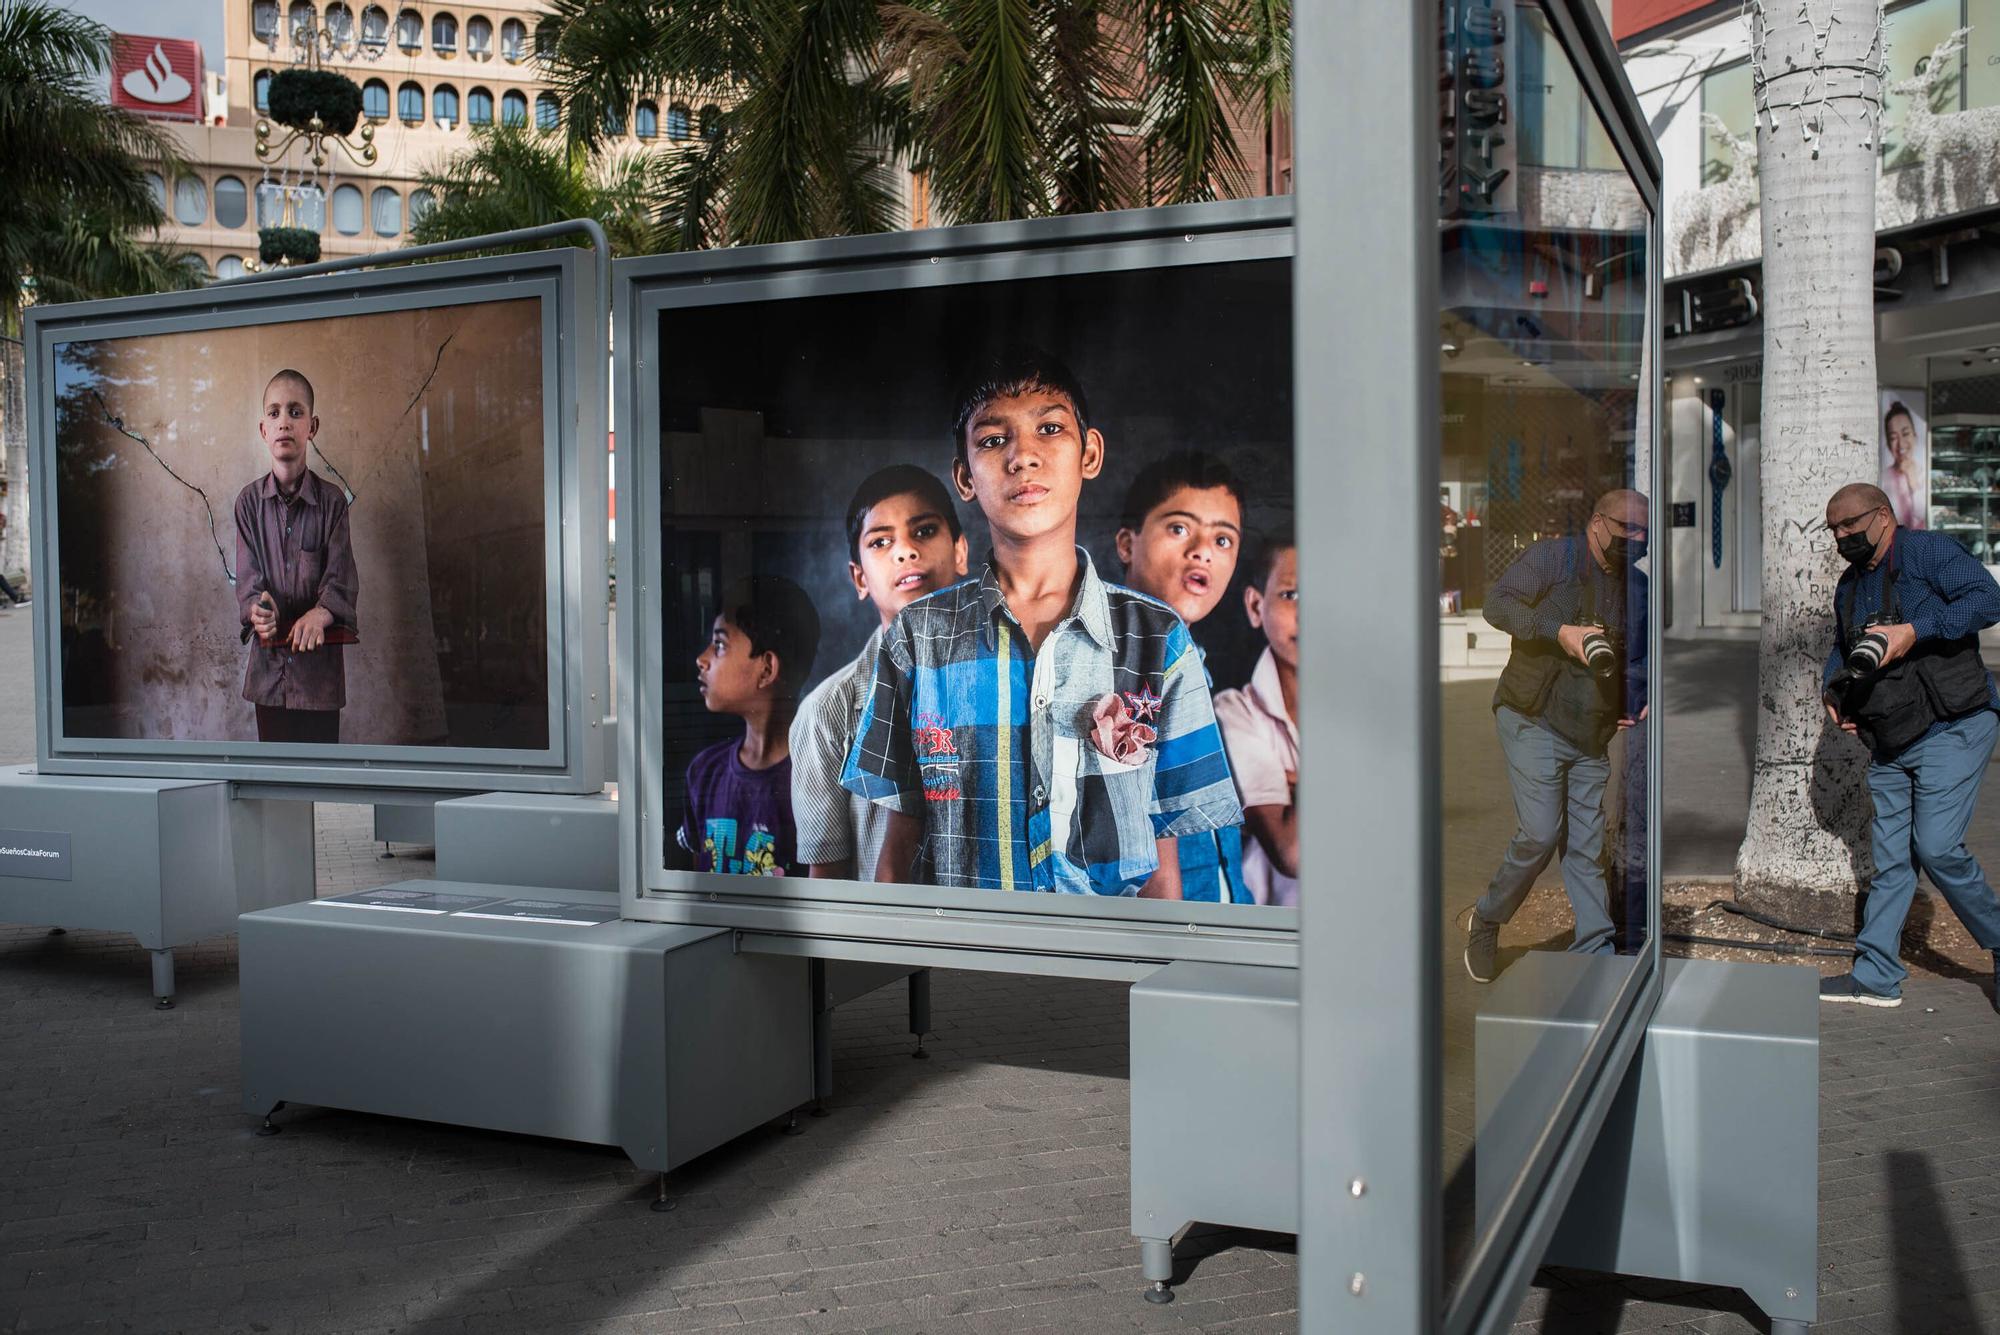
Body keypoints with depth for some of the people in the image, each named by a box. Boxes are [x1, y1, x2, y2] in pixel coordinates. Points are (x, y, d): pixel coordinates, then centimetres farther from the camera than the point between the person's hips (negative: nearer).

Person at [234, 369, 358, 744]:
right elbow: (248, 577, -2)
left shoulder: (331, 499, -3)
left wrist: (318, 615, -29)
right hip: (268, 664, 1)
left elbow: (342, 581, -9)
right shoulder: (249, 501, 2)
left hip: (320, 661, -1)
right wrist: (257, 611, -25)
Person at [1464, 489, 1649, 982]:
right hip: (1534, 721, -6)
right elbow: (1497, 601, -14)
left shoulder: (1638, 587, 16)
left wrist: (1639, 700, 6)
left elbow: (1639, 657, 26)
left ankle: (1596, 954, 11)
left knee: (1587, 847, 6)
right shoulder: (1553, 557, -3)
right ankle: (1485, 921, 11)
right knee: (1540, 835, -11)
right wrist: (1558, 631, -23)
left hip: (1593, 736, 6)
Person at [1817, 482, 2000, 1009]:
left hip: (1951, 729, -8)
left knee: (1936, 847, -13)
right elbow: (1841, 650, 30)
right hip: (1889, 742, 8)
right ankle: (1876, 976, 9)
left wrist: (1915, 630, -27)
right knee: (1890, 857, 7)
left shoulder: (1926, 552, -7)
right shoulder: (1850, 586, 18)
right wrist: (1834, 693, 11)